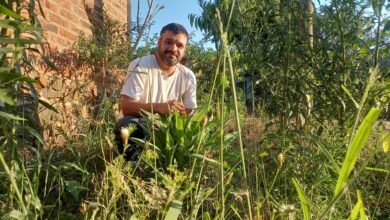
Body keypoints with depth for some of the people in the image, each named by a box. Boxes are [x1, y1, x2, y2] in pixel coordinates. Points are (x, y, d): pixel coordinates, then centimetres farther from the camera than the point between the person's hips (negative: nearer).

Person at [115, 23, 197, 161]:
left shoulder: (188, 77, -4)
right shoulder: (140, 66, -17)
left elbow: (189, 115, 1)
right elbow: (126, 107, -26)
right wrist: (159, 107, -42)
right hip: (136, 129, -4)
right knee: (127, 124, -36)